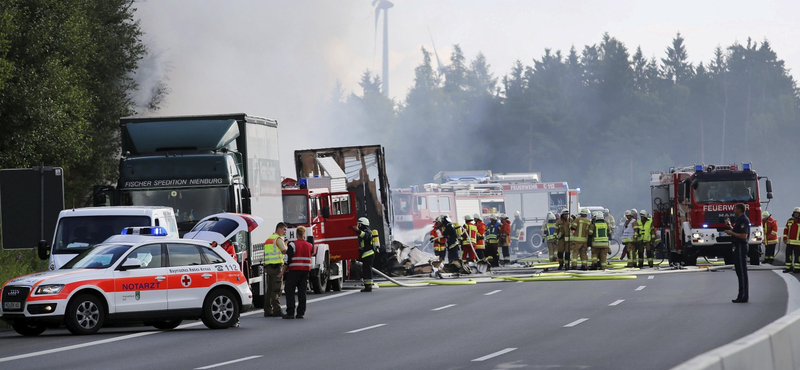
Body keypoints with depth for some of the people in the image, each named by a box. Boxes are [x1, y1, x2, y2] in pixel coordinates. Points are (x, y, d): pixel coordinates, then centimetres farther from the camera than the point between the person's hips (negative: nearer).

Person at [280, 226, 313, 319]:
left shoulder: (293, 245, -8)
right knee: (302, 292, 7)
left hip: (294, 271, -5)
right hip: (305, 271, 5)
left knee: (290, 291, -2)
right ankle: (300, 313, 6)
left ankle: (290, 313, -8)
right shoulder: (309, 246, 8)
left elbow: (288, 260, -11)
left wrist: (283, 271, -6)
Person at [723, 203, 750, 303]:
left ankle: (743, 296, -8)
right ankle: (742, 296, 15)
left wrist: (731, 233, -16)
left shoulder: (743, 220, -15)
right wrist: (730, 226, 16)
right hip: (738, 247, 11)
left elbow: (744, 236, -23)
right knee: (739, 271, 12)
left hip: (741, 247, -11)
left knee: (742, 271, -9)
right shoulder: (740, 220, 17)